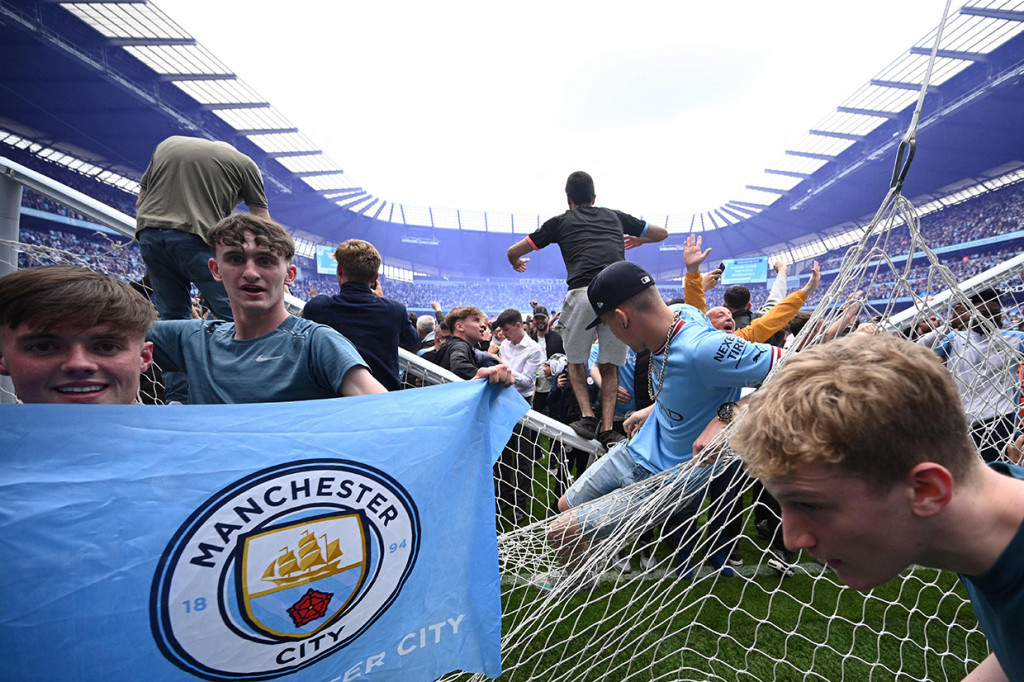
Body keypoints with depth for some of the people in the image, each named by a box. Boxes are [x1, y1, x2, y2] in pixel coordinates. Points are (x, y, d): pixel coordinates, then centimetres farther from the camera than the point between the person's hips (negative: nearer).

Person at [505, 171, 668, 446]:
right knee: (609, 366, 14)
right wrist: (638, 240, 60)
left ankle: (588, 417, 7)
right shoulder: (615, 216, 27)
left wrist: (516, 263, 50)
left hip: (584, 292, -2)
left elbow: (513, 252, 26)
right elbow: (662, 233, 40)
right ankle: (607, 428, 6)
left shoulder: (561, 221, 21)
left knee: (576, 361, 19)